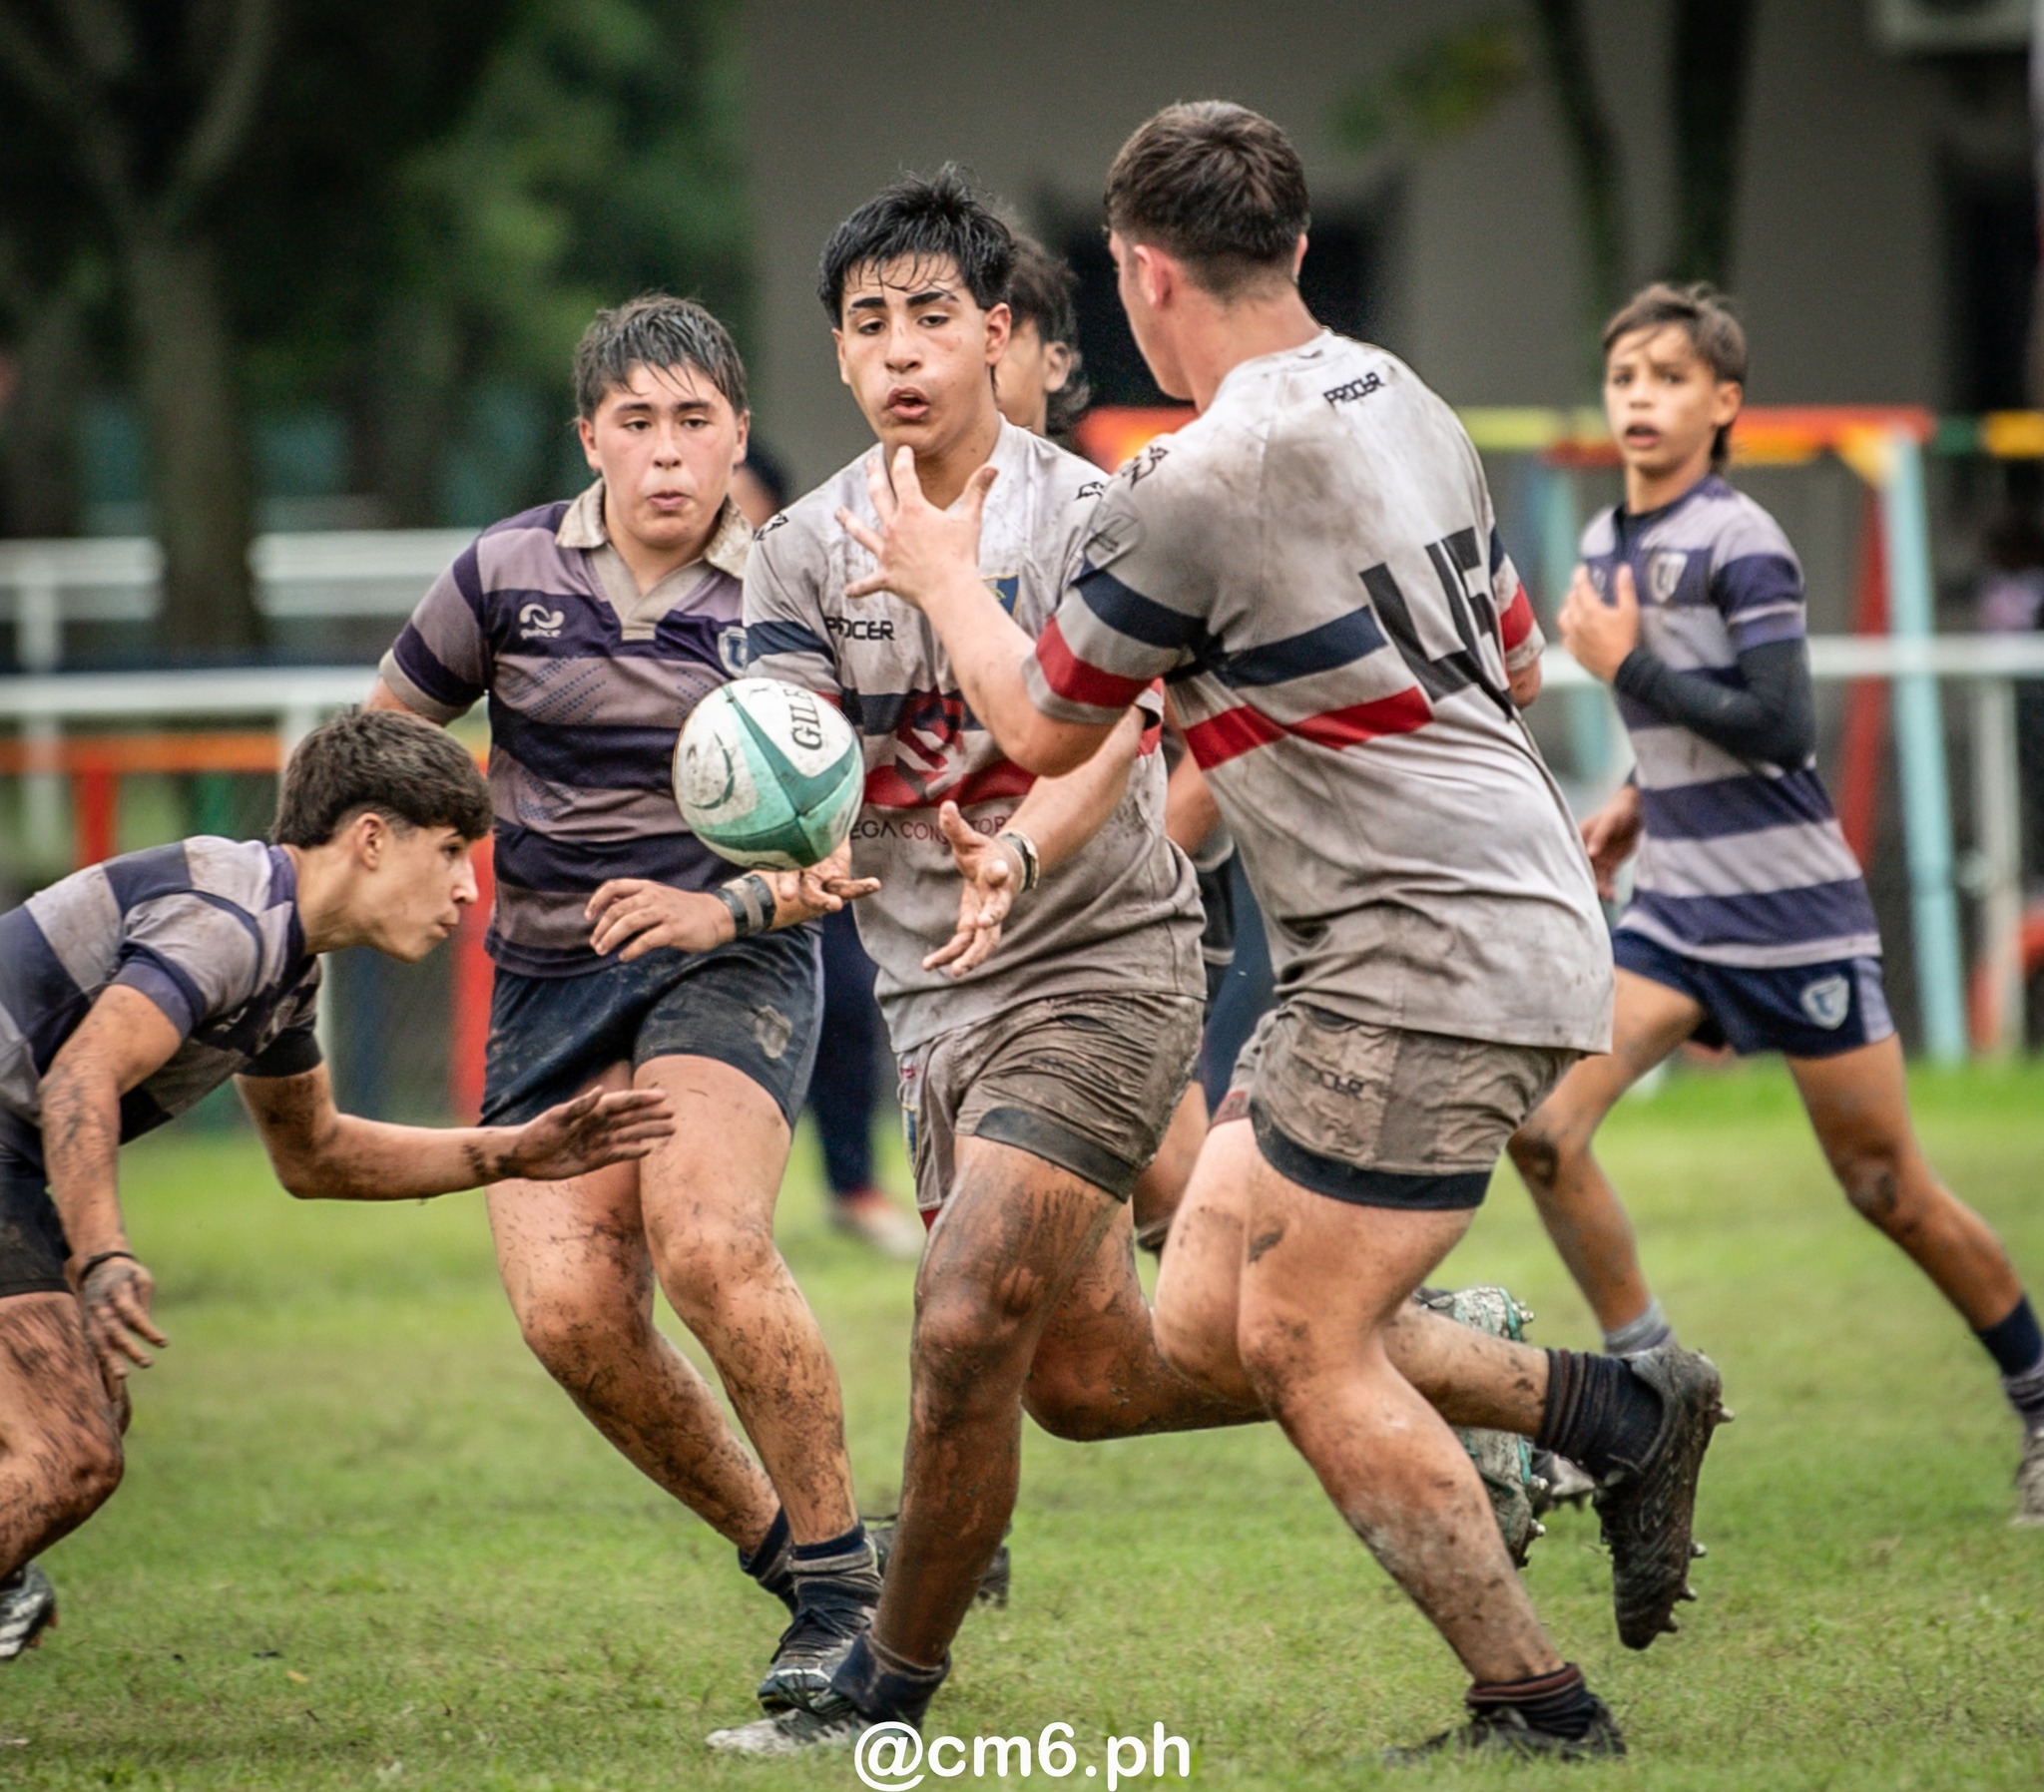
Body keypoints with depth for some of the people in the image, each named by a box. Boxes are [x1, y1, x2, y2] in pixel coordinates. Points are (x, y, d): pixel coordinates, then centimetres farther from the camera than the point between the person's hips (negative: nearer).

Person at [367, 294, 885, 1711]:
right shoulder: (506, 576, 0)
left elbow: (832, 851, -1)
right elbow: (381, 740, 15)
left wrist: (728, 908, -17)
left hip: (731, 961, -3)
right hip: (549, 980, 3)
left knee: (709, 1247, -28)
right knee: (570, 1312, -14)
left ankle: (840, 1567, -13)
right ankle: (768, 1542, 7)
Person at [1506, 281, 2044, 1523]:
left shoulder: (1743, 545, -14)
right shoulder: (1610, 544, 10)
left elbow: (1782, 729, -21)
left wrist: (1629, 668, -18)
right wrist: (1643, 800, 12)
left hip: (1792, 910, -7)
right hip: (1678, 909, 7)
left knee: (1888, 1189, 1)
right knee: (1544, 1127, -12)